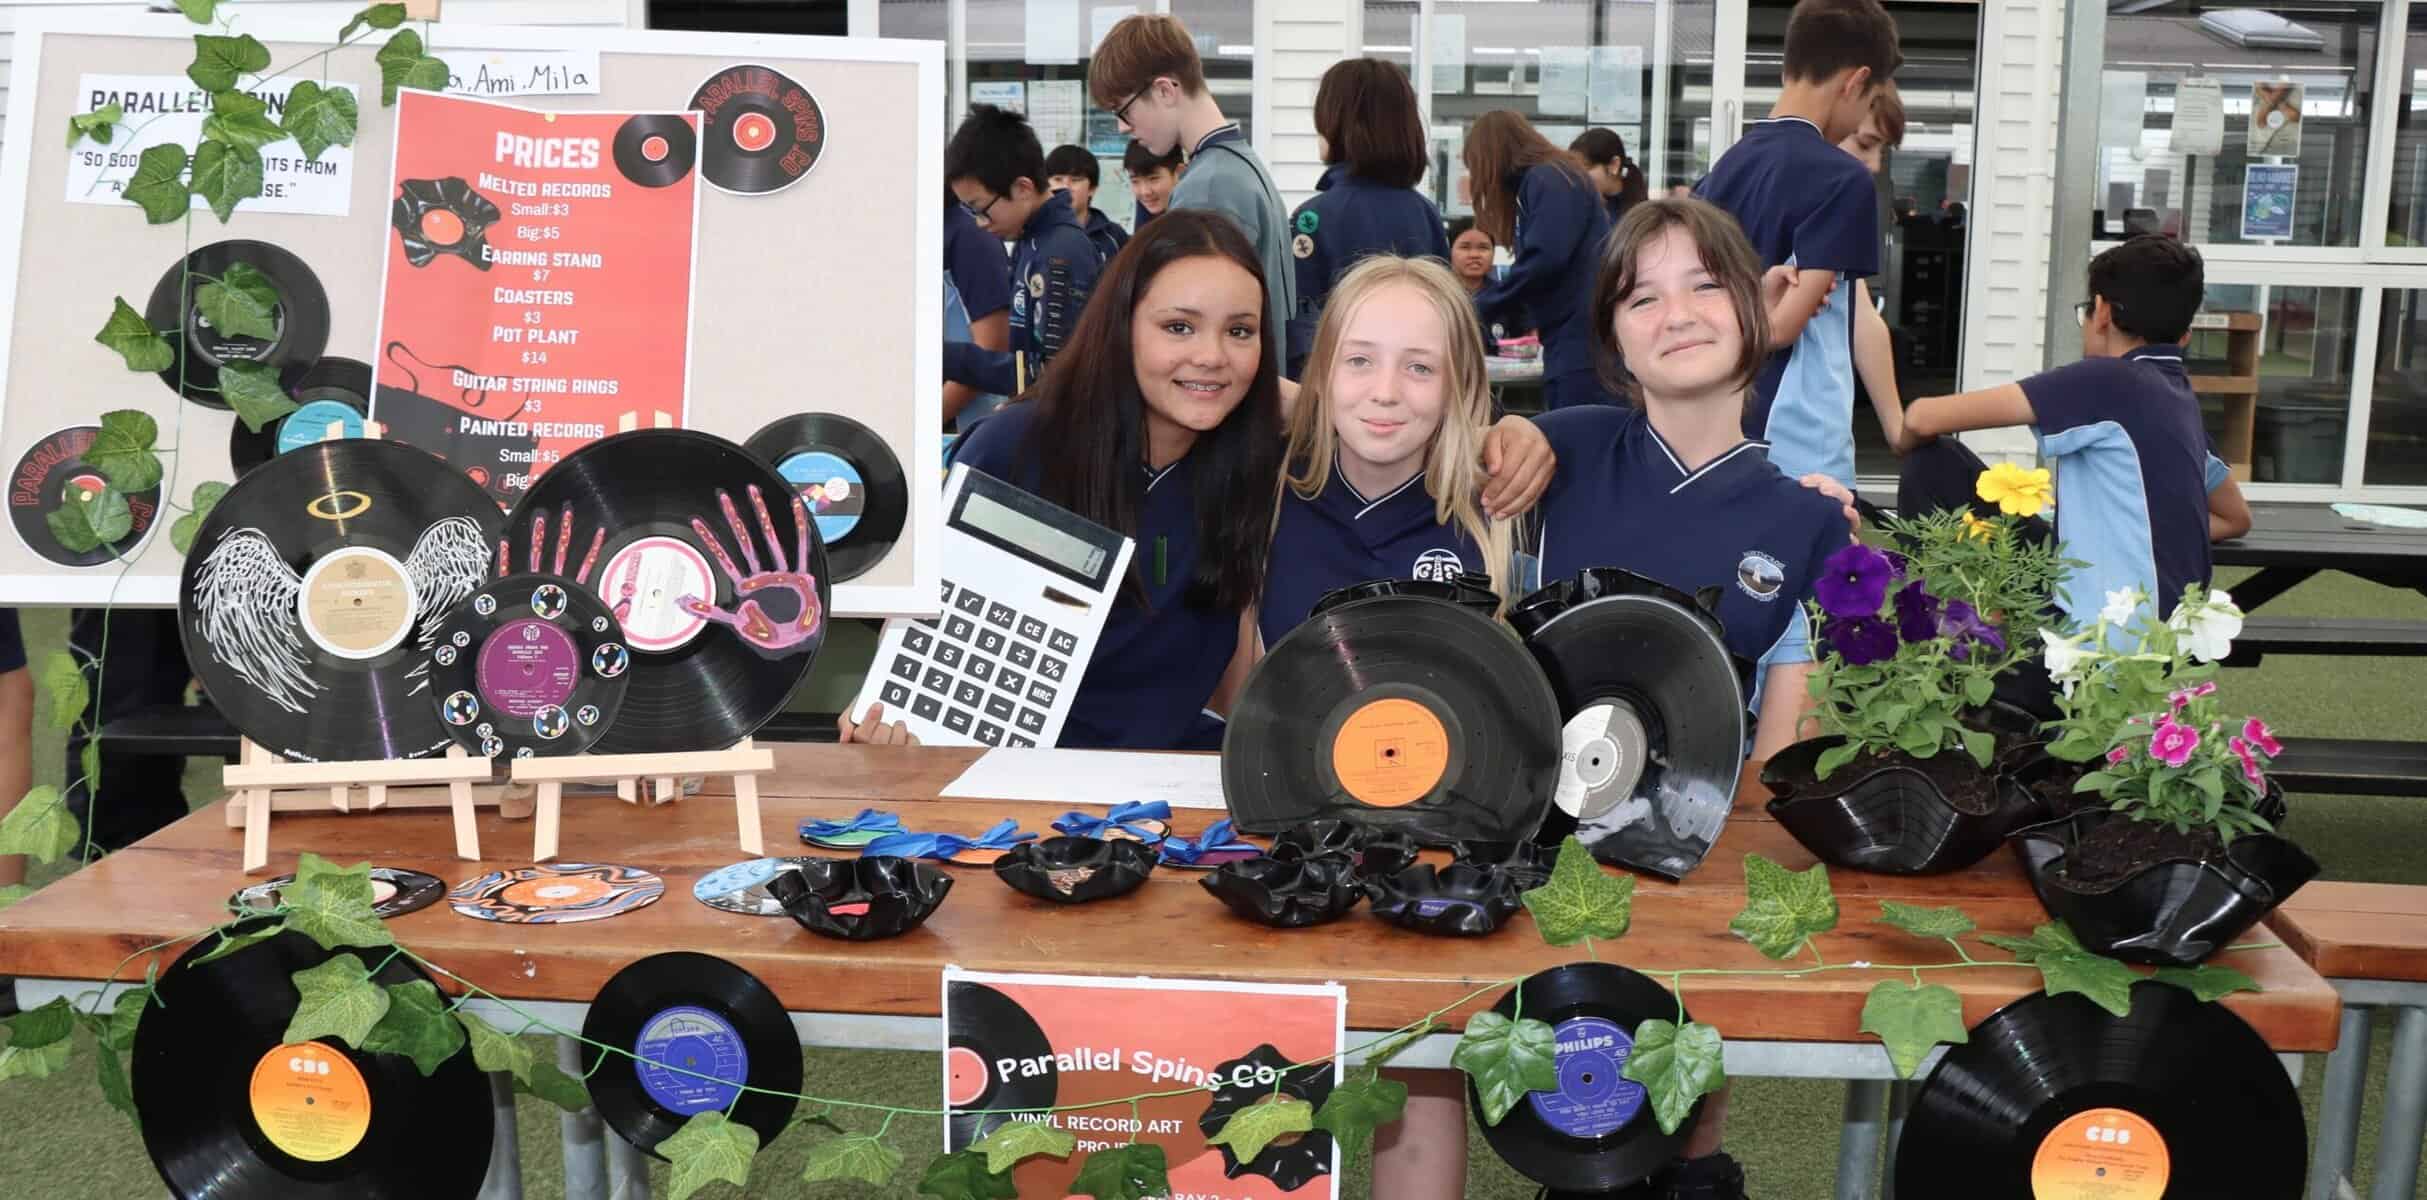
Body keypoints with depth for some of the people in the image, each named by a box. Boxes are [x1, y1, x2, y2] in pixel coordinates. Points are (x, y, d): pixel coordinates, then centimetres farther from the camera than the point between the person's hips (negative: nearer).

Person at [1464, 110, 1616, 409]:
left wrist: (1480, 307, -7)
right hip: (1573, 340, 9)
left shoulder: (1548, 180, -7)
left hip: (1585, 339, -9)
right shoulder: (1551, 178, 21)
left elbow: (1544, 260, -18)